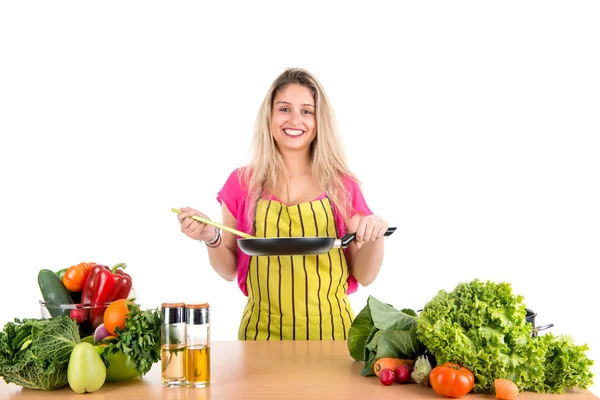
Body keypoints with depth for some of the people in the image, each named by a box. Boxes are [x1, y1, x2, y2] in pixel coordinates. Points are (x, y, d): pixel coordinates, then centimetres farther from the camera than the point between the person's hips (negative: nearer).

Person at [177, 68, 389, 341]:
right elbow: (229, 270, 7)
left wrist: (375, 234, -16)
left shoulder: (342, 186, -1)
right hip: (263, 332, 0)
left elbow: (363, 276, 2)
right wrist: (211, 238, -12)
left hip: (330, 329, 0)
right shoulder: (243, 183, 0)